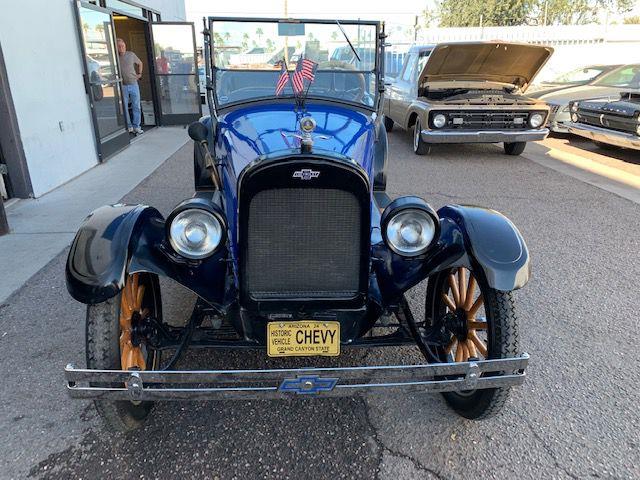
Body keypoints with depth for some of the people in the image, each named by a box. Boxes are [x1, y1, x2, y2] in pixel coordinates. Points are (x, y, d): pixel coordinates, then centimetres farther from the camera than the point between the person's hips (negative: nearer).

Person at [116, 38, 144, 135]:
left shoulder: (131, 55, 5)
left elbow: (140, 63, 21)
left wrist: (139, 74, 14)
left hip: (133, 84, 2)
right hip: (122, 86, -2)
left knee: (136, 106, 3)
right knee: (124, 108, 2)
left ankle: (136, 126, 12)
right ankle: (129, 126, 11)